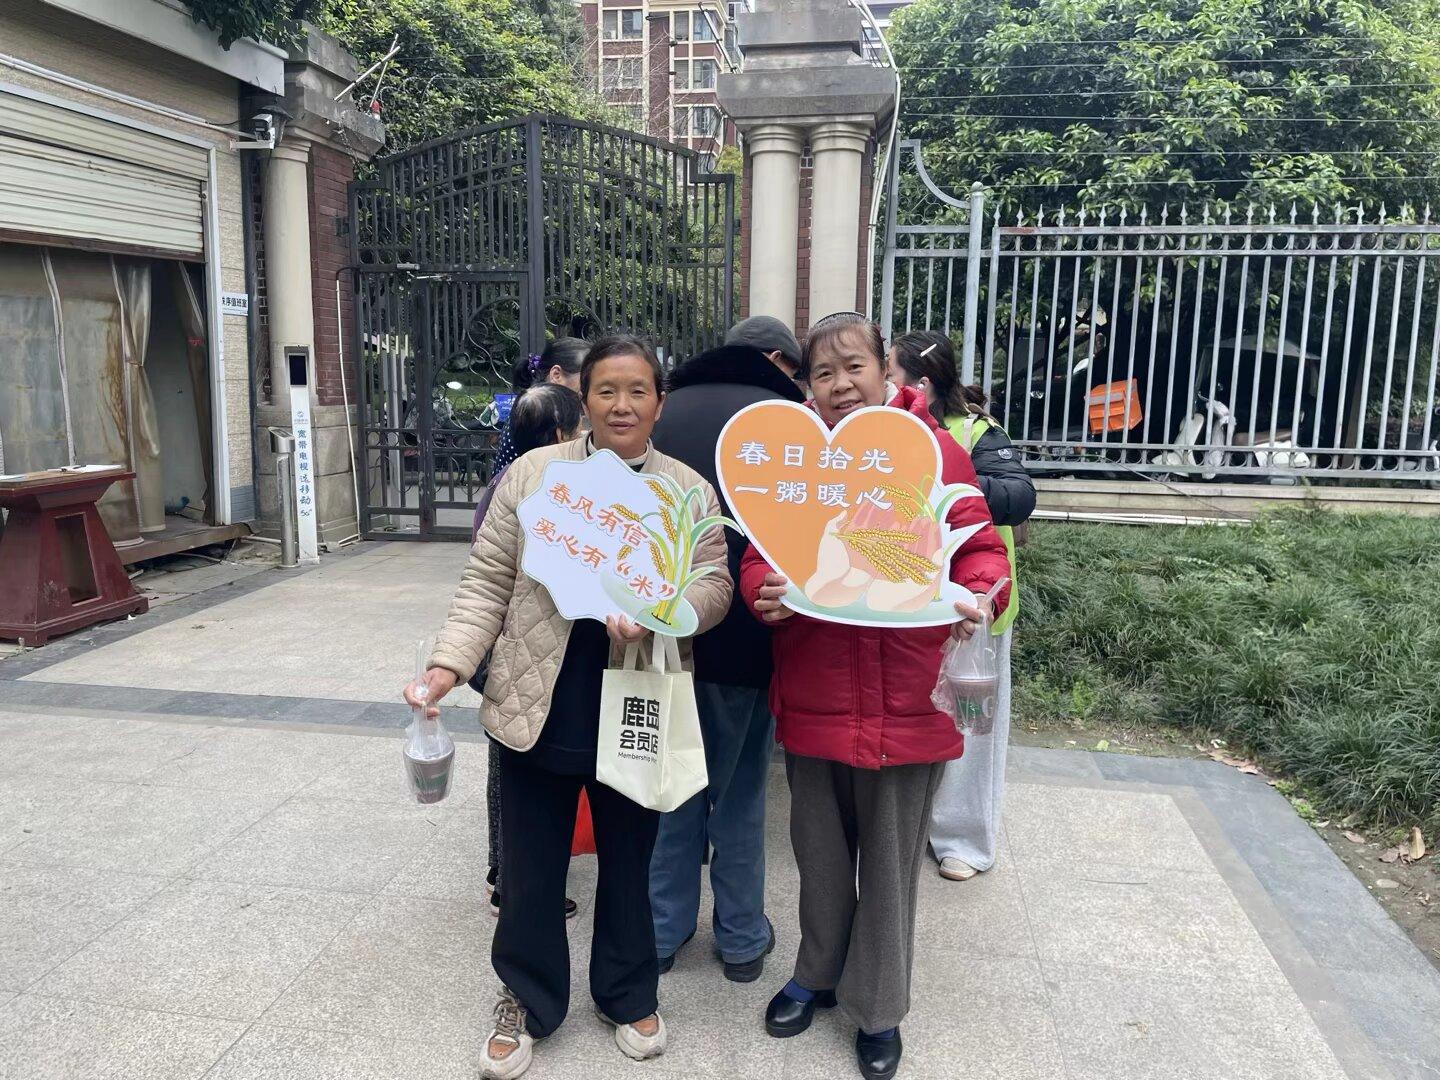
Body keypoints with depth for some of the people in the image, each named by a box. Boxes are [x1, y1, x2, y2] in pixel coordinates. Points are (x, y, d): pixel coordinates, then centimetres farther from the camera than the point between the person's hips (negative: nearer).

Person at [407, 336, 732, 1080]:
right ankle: (527, 1000, 35)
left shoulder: (691, 491, 2)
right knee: (530, 864, 13)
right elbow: (487, 582, 0)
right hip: (538, 708, 0)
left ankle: (628, 995, 39)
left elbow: (713, 587, -3)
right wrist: (449, 664, -10)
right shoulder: (532, 474, 0)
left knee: (628, 862, 17)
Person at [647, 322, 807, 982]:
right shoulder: (785, 418, -5)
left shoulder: (667, 411, 6)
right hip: (745, 636, -3)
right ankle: (742, 939, 26)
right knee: (741, 791, 13)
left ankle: (662, 932, 27)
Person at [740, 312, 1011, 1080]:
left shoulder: (933, 451, -4)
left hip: (904, 700, -2)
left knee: (890, 860, 13)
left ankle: (878, 1008, 34)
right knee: (820, 851, 19)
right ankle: (818, 976, 43)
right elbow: (760, 553, 2)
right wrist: (764, 593, -20)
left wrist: (981, 595, -23)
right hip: (813, 694, 2)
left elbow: (977, 545, -2)